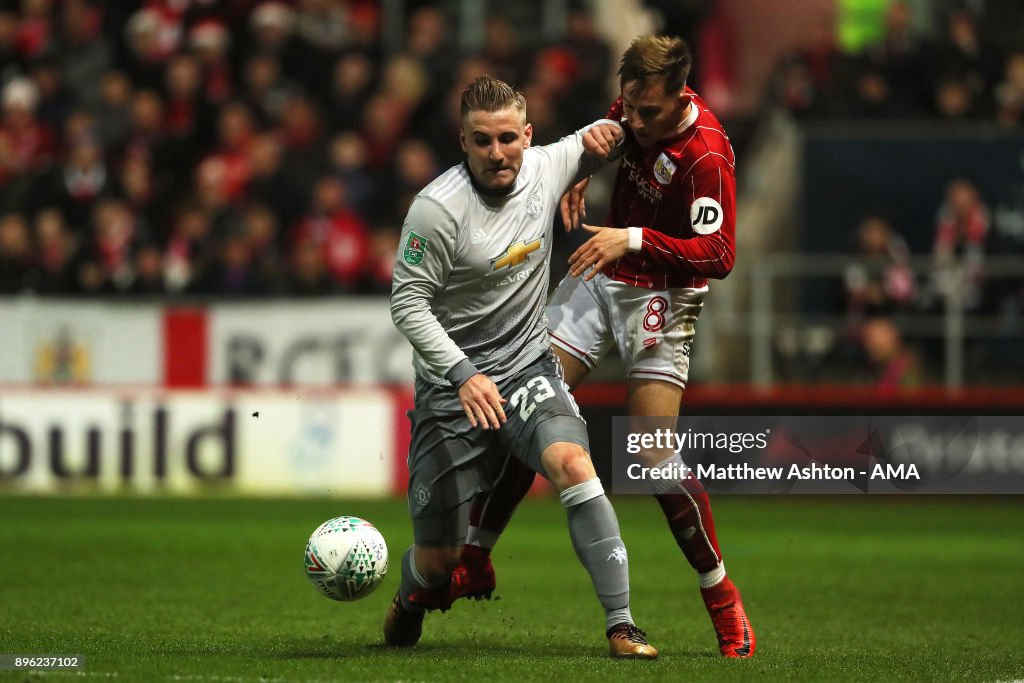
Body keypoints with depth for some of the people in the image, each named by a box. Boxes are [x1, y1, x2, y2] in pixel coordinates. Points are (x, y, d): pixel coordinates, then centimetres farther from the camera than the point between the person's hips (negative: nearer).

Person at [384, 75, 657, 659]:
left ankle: (622, 625, -26)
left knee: (573, 463, -28)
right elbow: (408, 305, -15)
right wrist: (464, 376, -27)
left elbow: (588, 150, 21)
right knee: (439, 557, 2)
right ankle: (413, 601, 41)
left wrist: (604, 131, -4)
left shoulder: (546, 168, -3)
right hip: (451, 381, -3)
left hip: (528, 368, 3)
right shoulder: (437, 209, -19)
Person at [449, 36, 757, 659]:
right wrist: (583, 170, 5)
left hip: (659, 296, -7)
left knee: (654, 456, -15)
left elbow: (719, 255, -28)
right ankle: (476, 562, 14)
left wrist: (635, 239, -34)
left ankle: (724, 601, -1)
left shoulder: (706, 155, -25)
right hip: (599, 279, 7)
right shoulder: (635, 109, -3)